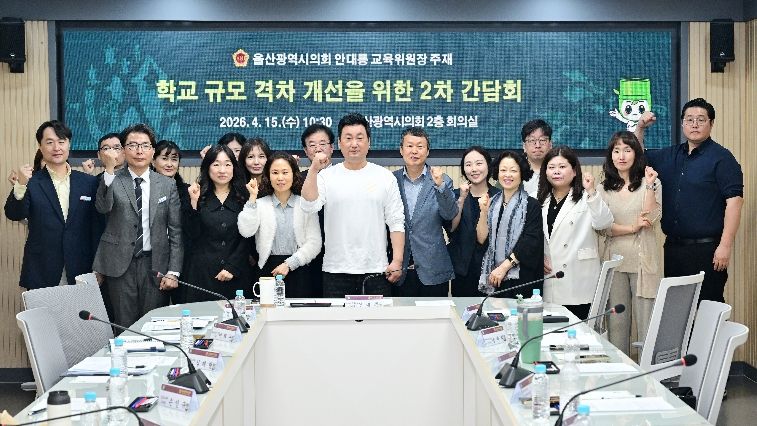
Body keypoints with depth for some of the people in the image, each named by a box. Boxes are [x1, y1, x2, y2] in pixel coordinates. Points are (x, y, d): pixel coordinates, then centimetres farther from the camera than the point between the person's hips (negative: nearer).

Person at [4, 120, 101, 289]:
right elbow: (14, 215, -13)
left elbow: (96, 227, 5)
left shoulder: (89, 182, 4)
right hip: (41, 276, -1)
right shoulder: (31, 183, 1)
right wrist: (20, 185, -30)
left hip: (80, 275, 1)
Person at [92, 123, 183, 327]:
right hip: (120, 264, -1)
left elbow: (176, 232, 4)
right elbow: (103, 207, -18)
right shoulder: (112, 180, 2)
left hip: (155, 264, 1)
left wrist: (173, 272, -2)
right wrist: (109, 171, -27)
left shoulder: (167, 185, 5)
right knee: (124, 327, 5)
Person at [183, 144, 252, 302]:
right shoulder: (200, 197, 6)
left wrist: (232, 268, -7)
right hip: (202, 273, 0)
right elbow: (193, 234, -2)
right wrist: (194, 203, -10)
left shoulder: (244, 197, 5)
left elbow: (247, 238, 1)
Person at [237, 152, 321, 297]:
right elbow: (246, 231, -10)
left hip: (298, 270, 0)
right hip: (268, 271, 0)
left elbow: (314, 243, -3)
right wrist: (252, 198, -10)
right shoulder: (260, 204, 7)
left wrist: (289, 264, -11)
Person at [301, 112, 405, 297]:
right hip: (336, 270, 0)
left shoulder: (385, 177, 5)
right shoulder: (326, 176, 3)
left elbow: (396, 222, 3)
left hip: (376, 268, 1)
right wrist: (314, 170, -19)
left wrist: (397, 261, -4)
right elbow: (309, 206, -11)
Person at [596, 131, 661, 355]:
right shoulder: (603, 189, 11)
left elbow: (651, 220, -8)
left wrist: (650, 186, -13)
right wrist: (633, 227, -11)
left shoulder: (651, 183, 5)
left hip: (643, 261, -2)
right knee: (616, 322, 5)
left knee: (646, 321, -3)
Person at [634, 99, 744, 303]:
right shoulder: (670, 156, 13)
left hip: (707, 248, -6)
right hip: (673, 247, 6)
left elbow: (734, 200, -11)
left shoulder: (722, 157, -5)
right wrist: (640, 127, 10)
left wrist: (725, 245, -17)